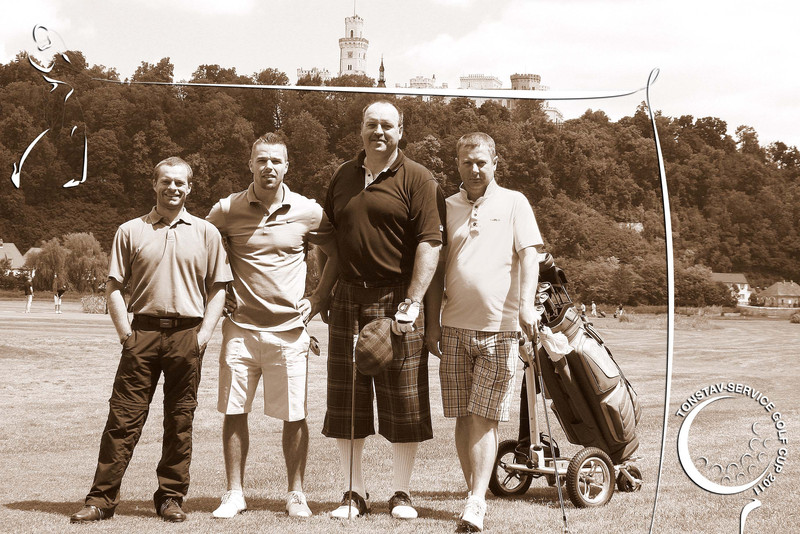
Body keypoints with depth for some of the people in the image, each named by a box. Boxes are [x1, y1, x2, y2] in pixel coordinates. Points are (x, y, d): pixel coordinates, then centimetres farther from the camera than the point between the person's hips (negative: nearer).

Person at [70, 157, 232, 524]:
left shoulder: (206, 233, 9)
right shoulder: (130, 231, 9)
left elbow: (218, 287, 9)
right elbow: (114, 286, 8)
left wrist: (204, 334, -2)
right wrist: (125, 332, -2)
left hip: (187, 334, 1)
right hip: (143, 332, 0)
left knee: (180, 420, 6)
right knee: (123, 416, -2)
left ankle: (171, 497, 15)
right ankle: (101, 498, 3)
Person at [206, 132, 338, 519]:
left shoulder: (308, 212, 0)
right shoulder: (226, 210, 0)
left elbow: (337, 252, 14)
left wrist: (317, 300, 7)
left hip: (289, 330, 0)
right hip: (240, 327, 0)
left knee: (295, 417, 3)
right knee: (234, 413, 3)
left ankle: (296, 493, 17)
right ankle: (234, 494, 15)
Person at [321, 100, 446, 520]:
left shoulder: (417, 179, -2)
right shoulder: (343, 177, 15)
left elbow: (429, 243, -10)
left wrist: (413, 301, -17)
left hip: (397, 300, -4)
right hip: (347, 300, 4)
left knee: (404, 403, 1)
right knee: (346, 403, 6)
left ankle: (401, 493, 14)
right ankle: (354, 492, 17)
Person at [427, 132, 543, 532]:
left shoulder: (513, 203, 7)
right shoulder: (446, 208, 13)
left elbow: (528, 255, -2)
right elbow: (437, 269, 15)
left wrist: (526, 304, -16)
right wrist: (432, 320, 9)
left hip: (500, 326, -3)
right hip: (455, 326, 3)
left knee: (484, 417, -6)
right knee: (463, 417, 5)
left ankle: (476, 501, -7)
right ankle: (474, 493, 16)